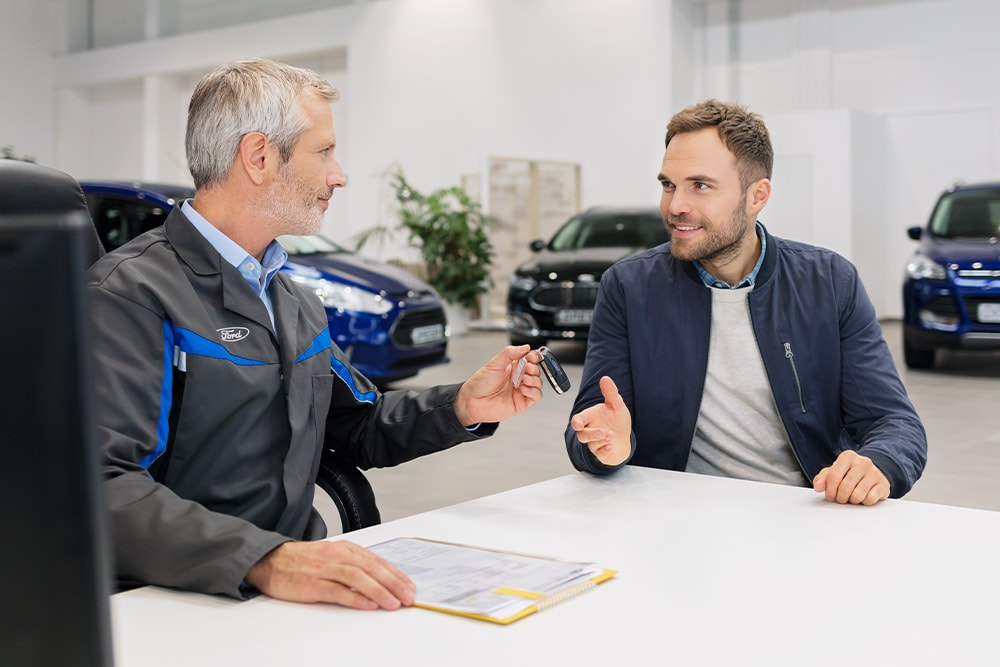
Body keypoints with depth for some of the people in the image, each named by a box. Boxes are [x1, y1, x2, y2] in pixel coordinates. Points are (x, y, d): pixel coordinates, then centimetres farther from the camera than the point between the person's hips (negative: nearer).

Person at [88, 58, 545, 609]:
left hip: (301, 582, 7)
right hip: (186, 606, -7)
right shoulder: (130, 293, -12)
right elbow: (101, 489, -24)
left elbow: (359, 426, 26)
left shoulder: (294, 301, 16)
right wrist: (266, 560, -36)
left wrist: (461, 408, 8)